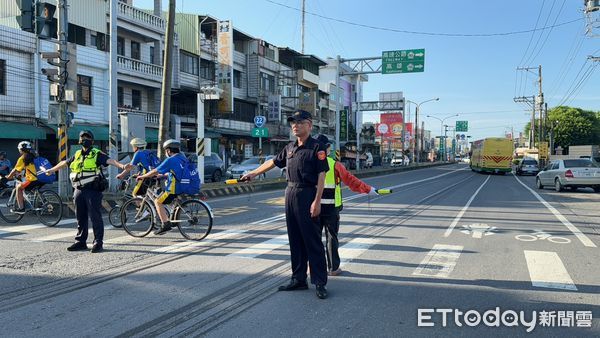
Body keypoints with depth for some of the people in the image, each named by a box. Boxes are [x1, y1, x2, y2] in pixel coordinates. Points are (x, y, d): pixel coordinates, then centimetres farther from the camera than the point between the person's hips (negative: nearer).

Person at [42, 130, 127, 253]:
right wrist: (52, 170, 46)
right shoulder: (77, 155, 17)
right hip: (79, 190, 6)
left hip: (93, 190, -6)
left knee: (95, 217, -4)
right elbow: (64, 163, 32)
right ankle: (80, 242, 21)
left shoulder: (97, 154, -2)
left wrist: (121, 165, -37)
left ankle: (98, 243, 0)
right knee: (80, 218, 12)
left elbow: (109, 160, -18)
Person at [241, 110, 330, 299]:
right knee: (295, 240, 11)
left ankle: (320, 283, 3)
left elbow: (321, 175, -13)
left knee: (312, 241, -5)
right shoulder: (290, 147, 14)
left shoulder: (316, 147, -7)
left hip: (307, 195, -7)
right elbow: (273, 162, 26)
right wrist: (253, 173, 30)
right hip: (290, 194, 7)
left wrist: (317, 201, -19)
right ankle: (298, 280, 21)